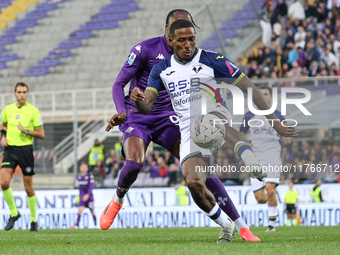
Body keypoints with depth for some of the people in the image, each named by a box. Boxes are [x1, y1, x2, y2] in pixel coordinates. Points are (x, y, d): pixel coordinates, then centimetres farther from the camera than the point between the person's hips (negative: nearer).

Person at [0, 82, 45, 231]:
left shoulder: (33, 111, -4)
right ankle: (13, 213, 5)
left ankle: (33, 220, 19)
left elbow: (41, 134, -3)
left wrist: (25, 131, -16)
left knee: (28, 188, 3)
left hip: (26, 150, -2)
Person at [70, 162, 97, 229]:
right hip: (82, 197, 3)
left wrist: (88, 195, -27)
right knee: (80, 210, -13)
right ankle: (76, 225, -21)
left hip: (89, 196, -3)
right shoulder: (79, 176, 8)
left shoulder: (90, 176, -9)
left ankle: (96, 225, 23)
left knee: (92, 212, 7)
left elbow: (92, 186, -16)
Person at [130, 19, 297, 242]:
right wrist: (139, 100, -22)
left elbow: (247, 86, -3)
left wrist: (274, 121, -7)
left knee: (210, 119, -41)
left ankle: (251, 161, -62)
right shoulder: (162, 69, 10)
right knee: (194, 183, -19)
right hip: (189, 132, 3)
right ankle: (227, 226, 5)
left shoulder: (211, 60, -2)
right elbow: (147, 107, 5)